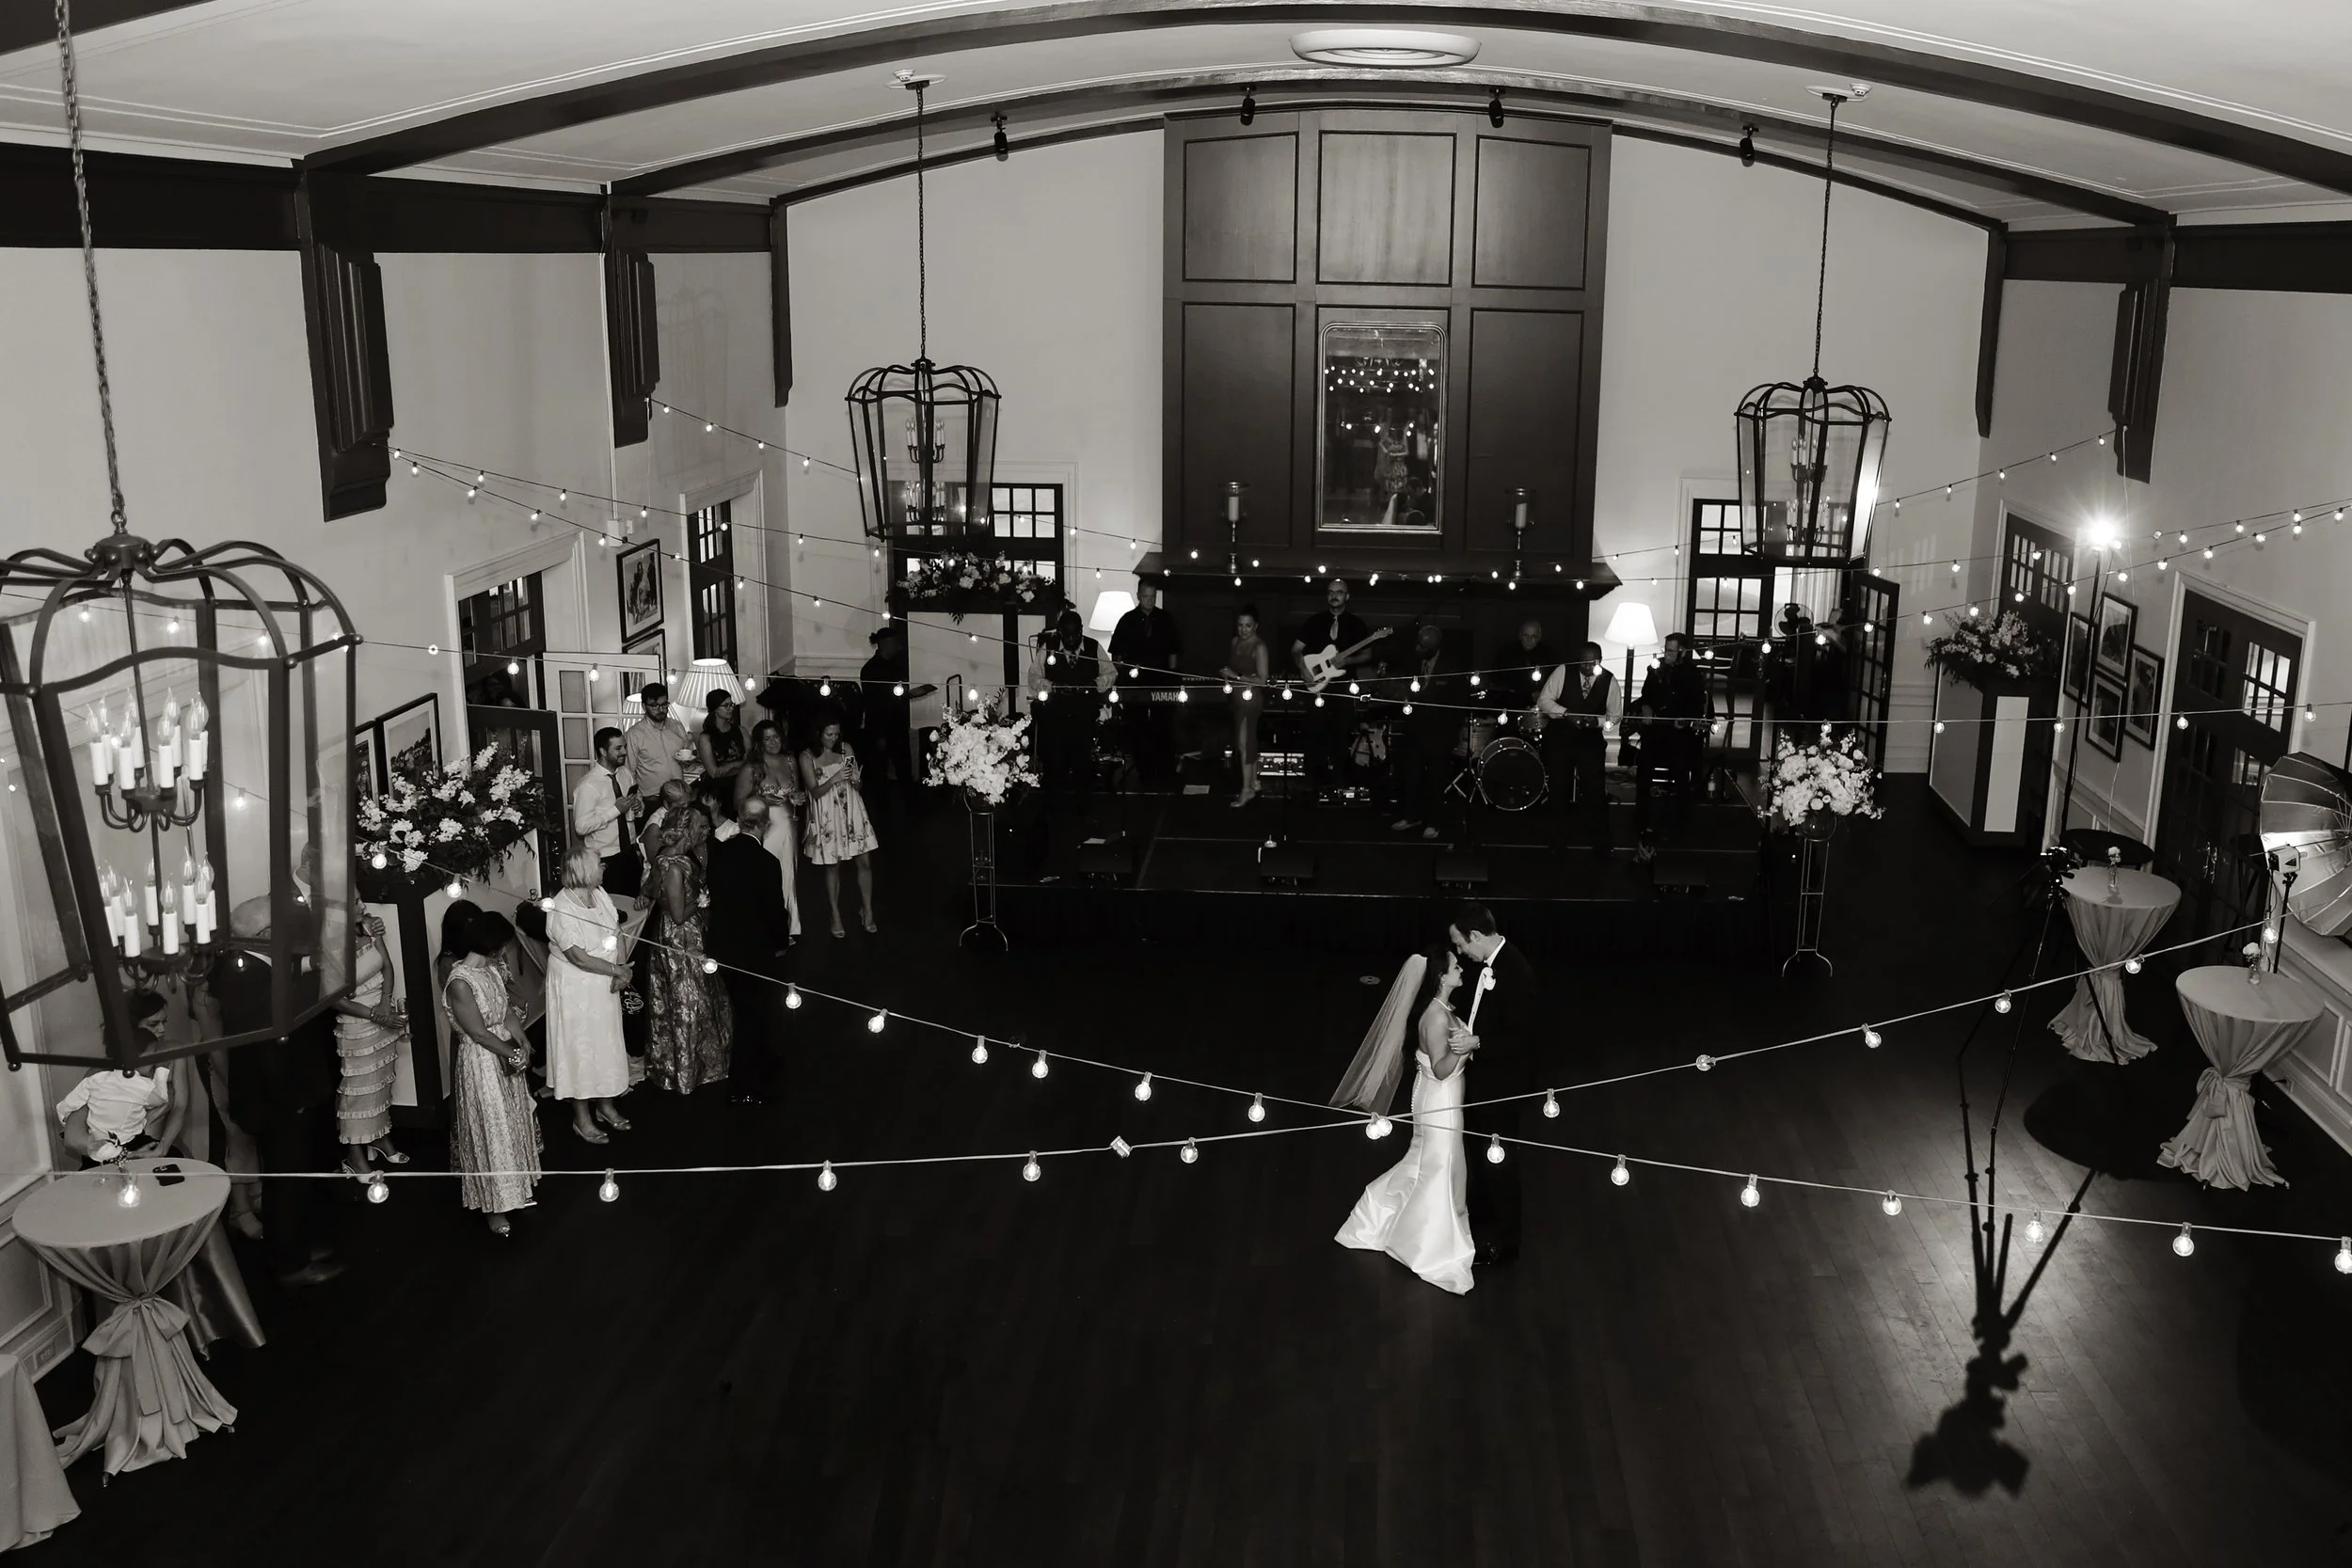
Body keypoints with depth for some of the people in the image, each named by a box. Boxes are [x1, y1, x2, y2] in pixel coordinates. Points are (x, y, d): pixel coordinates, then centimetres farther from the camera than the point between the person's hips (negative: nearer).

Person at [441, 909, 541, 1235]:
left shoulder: (492, 969, -1)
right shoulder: (460, 982, -27)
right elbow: (478, 1032, -22)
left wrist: (522, 1042, -6)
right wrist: (513, 1053, -12)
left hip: (504, 1053, 8)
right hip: (480, 1063, -8)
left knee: (512, 1124, 20)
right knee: (489, 1132, 4)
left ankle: (515, 1189, 37)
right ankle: (493, 1206, 19)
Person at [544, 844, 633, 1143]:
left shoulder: (600, 894, -3)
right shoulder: (562, 911, -25)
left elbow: (617, 932, 3)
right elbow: (580, 958, -26)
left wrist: (621, 971, -10)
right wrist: (617, 970, -17)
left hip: (604, 985, 7)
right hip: (575, 988, -7)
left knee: (606, 1043, 19)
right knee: (580, 1047, 6)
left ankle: (605, 1104, 37)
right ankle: (582, 1117, 21)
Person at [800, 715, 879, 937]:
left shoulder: (846, 751, 5)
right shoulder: (807, 757, -5)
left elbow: (858, 786, 9)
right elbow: (815, 792, -10)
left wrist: (854, 779, -15)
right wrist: (834, 779, -26)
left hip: (852, 812, 3)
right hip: (828, 817, -3)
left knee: (864, 862, 1)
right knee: (832, 867, 5)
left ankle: (867, 910, 15)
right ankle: (835, 916, 17)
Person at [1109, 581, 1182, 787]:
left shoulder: (1166, 620, 4)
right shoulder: (1128, 620, 2)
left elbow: (1173, 650, 8)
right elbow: (1116, 653, 4)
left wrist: (1171, 675, 1)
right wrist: (1124, 670, -10)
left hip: (1161, 681, 0)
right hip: (1135, 683, 0)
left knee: (1164, 728, -2)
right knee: (1138, 729, 4)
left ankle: (1166, 774, 4)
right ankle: (1145, 774, 12)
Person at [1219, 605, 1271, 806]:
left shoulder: (1259, 647, -15)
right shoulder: (1235, 642, 8)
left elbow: (1262, 680, -18)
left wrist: (1237, 676, -21)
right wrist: (1227, 674, 5)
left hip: (1251, 697, -8)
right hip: (1237, 696, 8)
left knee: (1244, 742, -9)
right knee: (1249, 741, 15)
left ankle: (1247, 789, -4)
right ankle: (1253, 782, 23)